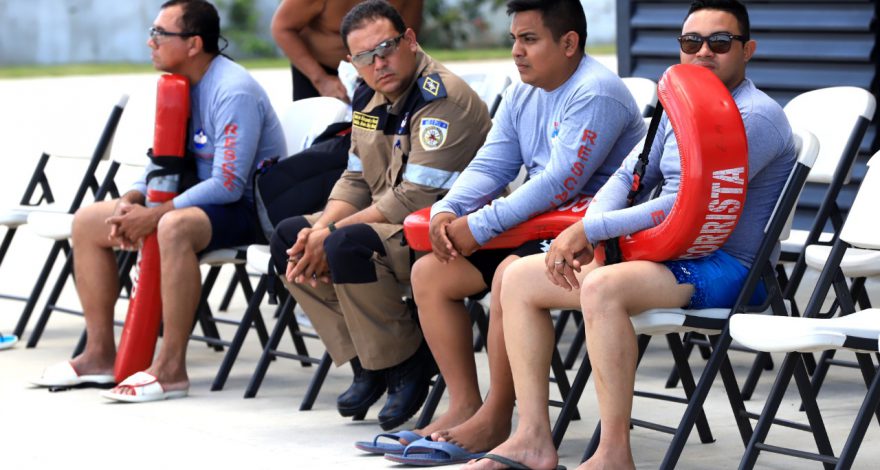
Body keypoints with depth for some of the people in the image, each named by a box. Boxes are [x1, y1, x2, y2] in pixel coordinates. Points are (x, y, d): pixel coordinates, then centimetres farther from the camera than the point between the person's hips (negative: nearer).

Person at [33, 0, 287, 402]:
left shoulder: (233, 93, -22)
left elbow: (228, 185, -27)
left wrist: (154, 216, -27)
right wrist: (130, 202, -7)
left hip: (248, 206, -10)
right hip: (199, 198, 10)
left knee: (174, 227, -41)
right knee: (87, 221, 5)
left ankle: (171, 368, -36)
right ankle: (99, 353, 7)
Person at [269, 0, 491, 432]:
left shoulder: (442, 97, -20)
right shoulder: (370, 99, 8)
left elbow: (416, 198, -24)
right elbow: (355, 181, 13)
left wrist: (333, 234, -20)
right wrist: (320, 229, -8)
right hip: (389, 225, 10)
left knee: (347, 246, -32)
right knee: (288, 237, 5)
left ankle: (406, 367, -11)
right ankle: (366, 364, 4)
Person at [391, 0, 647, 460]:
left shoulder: (595, 94, -18)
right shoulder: (522, 95, 12)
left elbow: (559, 185, -25)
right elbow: (489, 166, 8)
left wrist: (479, 226, -25)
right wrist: (447, 210, -13)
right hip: (537, 229, 10)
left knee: (512, 273, -35)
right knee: (430, 272, 1)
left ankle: (496, 418, -22)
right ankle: (464, 405, -1)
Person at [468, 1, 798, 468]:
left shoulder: (756, 116, -12)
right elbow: (628, 175, 17)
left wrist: (590, 228, -18)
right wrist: (588, 234, -5)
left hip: (725, 267, -9)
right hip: (669, 253, 10)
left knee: (602, 287, -37)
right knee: (520, 277, 1)